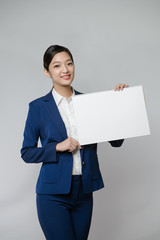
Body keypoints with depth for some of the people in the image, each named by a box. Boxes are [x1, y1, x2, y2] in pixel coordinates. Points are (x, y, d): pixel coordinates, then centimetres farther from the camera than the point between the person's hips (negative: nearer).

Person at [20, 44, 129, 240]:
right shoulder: (38, 107, -2)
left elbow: (116, 142, 4)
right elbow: (26, 152, 1)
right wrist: (58, 147, -14)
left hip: (84, 192, 4)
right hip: (53, 193, -3)